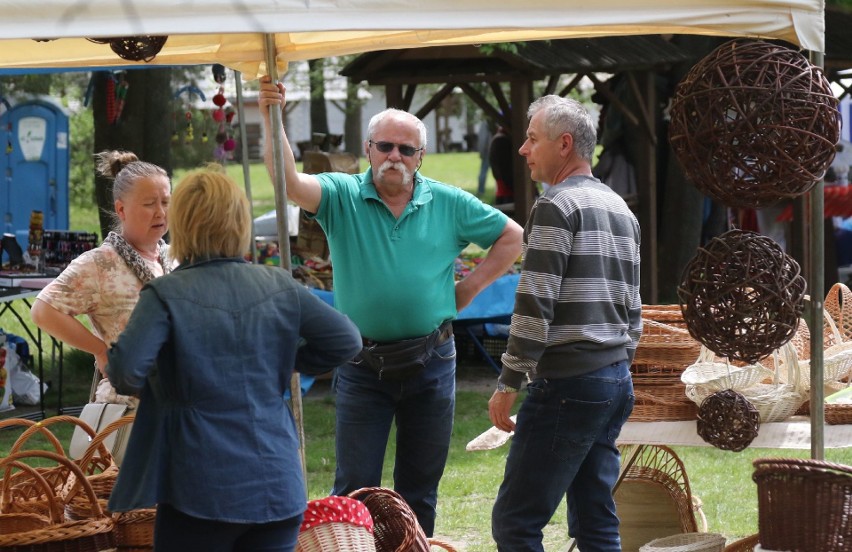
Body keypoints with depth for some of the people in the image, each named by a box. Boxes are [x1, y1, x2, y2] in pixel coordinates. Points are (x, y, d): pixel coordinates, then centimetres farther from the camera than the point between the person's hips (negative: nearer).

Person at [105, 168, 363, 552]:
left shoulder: (166, 295, -10)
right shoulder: (279, 287, 3)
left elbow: (126, 371, -22)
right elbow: (346, 341, 5)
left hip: (201, 490, -4)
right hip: (278, 488, 4)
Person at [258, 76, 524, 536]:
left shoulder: (449, 204, 3)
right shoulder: (342, 197, -3)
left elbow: (511, 237, 12)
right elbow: (290, 182, -21)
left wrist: (469, 288, 4)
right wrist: (272, 119, -34)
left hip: (431, 363, 2)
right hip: (362, 366, -2)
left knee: (420, 489, 11)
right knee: (355, 487, 0)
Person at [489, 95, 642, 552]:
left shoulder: (557, 206, -9)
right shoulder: (620, 209, 17)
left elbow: (535, 305, -15)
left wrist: (507, 384, -9)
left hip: (568, 383, -9)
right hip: (615, 381, 9)